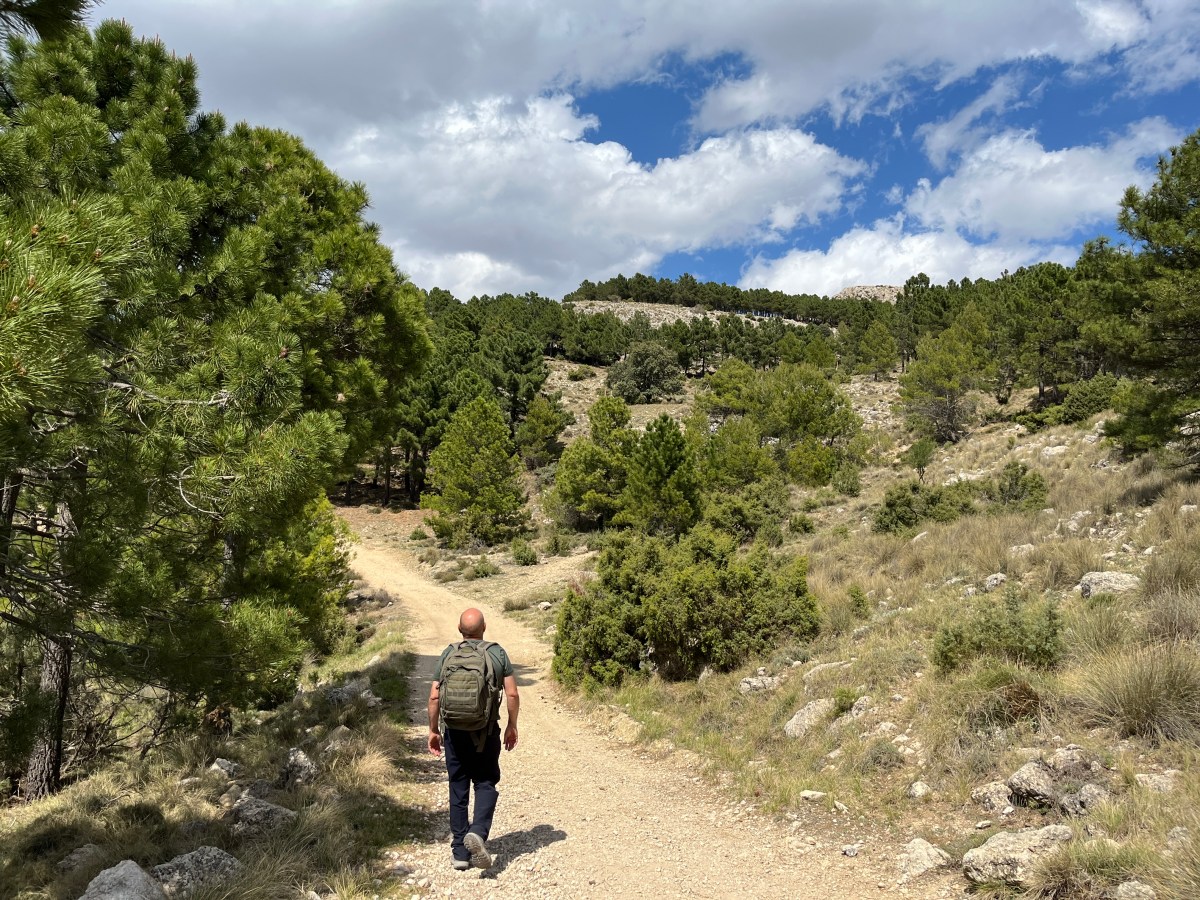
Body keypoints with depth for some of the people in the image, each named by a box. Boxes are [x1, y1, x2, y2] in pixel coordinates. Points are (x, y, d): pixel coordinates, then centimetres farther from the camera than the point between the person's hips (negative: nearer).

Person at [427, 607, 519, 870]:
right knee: (486, 784, 11)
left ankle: (460, 851, 16)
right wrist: (512, 726, 8)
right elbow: (512, 695, -5)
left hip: (454, 731, 1)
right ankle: (478, 832, -14)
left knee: (458, 789, 12)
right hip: (487, 732, -1)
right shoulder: (498, 653, -3)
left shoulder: (447, 655, -1)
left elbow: (434, 697, -3)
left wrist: (433, 730, 8)